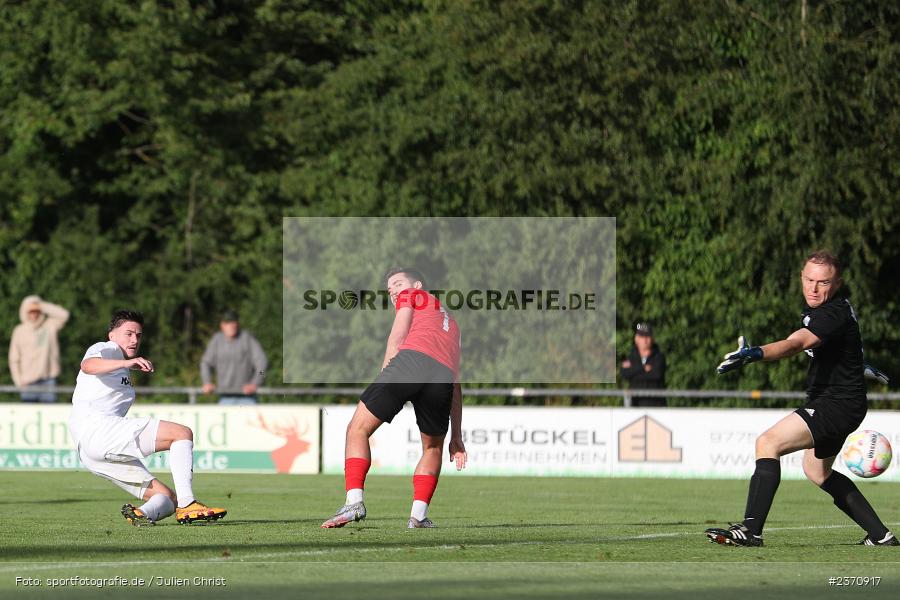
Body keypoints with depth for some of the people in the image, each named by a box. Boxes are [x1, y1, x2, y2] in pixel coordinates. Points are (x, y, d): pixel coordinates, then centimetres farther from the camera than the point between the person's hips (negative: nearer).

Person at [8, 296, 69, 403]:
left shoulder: (50, 325, 4)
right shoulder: (19, 331, 3)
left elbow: (64, 315, -13)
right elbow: (14, 359, 5)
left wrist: (43, 306, -9)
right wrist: (18, 380, -5)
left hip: (48, 379, 0)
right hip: (28, 382, 0)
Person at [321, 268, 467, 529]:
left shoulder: (410, 296, 29)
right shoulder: (450, 322, 42)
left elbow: (396, 339, 10)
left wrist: (386, 374, 12)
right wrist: (456, 436, 34)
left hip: (411, 359, -5)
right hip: (444, 373, 5)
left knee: (358, 430, 3)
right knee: (432, 448, 26)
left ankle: (354, 502, -12)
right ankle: (418, 515, 11)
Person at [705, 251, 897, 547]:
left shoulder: (834, 314, -24)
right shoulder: (817, 306, 7)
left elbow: (795, 344, -41)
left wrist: (755, 353, -58)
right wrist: (857, 364, 49)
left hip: (838, 404, -11)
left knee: (768, 443, -24)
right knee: (817, 471, 27)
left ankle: (751, 529, -32)